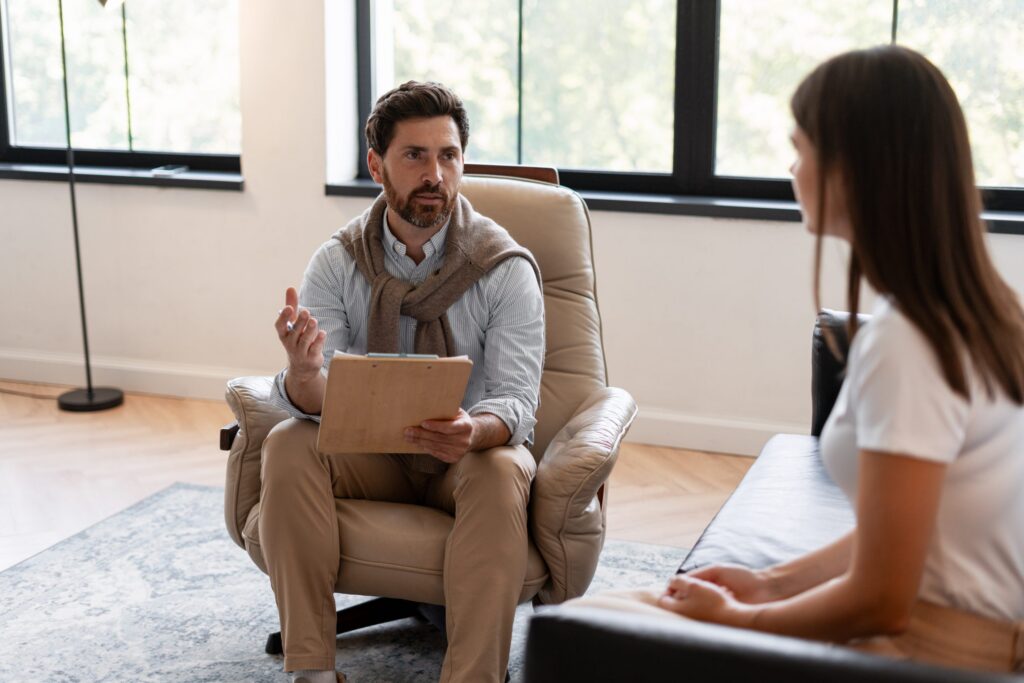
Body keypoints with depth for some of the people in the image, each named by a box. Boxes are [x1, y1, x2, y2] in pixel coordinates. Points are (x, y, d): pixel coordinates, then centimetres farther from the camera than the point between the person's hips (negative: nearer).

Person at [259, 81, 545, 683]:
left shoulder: (506, 267, -13)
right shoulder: (338, 262, -6)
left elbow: (517, 400, -18)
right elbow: (314, 405, -13)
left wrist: (475, 431, -42)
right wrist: (304, 374, -39)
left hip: (470, 452, -2)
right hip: (370, 451, 2)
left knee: (501, 472, -34)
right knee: (287, 445, -24)